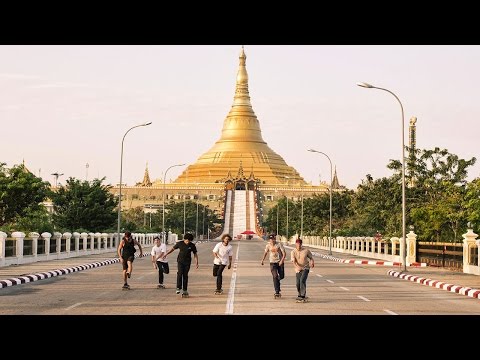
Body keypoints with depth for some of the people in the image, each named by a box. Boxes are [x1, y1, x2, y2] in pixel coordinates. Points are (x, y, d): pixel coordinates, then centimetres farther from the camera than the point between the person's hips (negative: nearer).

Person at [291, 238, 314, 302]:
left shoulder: (306, 250, -8)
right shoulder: (293, 252, -8)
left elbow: (311, 257, 6)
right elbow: (293, 261, -20)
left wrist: (312, 262, -16)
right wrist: (297, 266, -39)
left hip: (305, 268, -2)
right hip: (298, 270, 2)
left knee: (302, 280, -21)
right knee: (298, 283, 3)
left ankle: (303, 296, -20)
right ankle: (300, 295, 28)